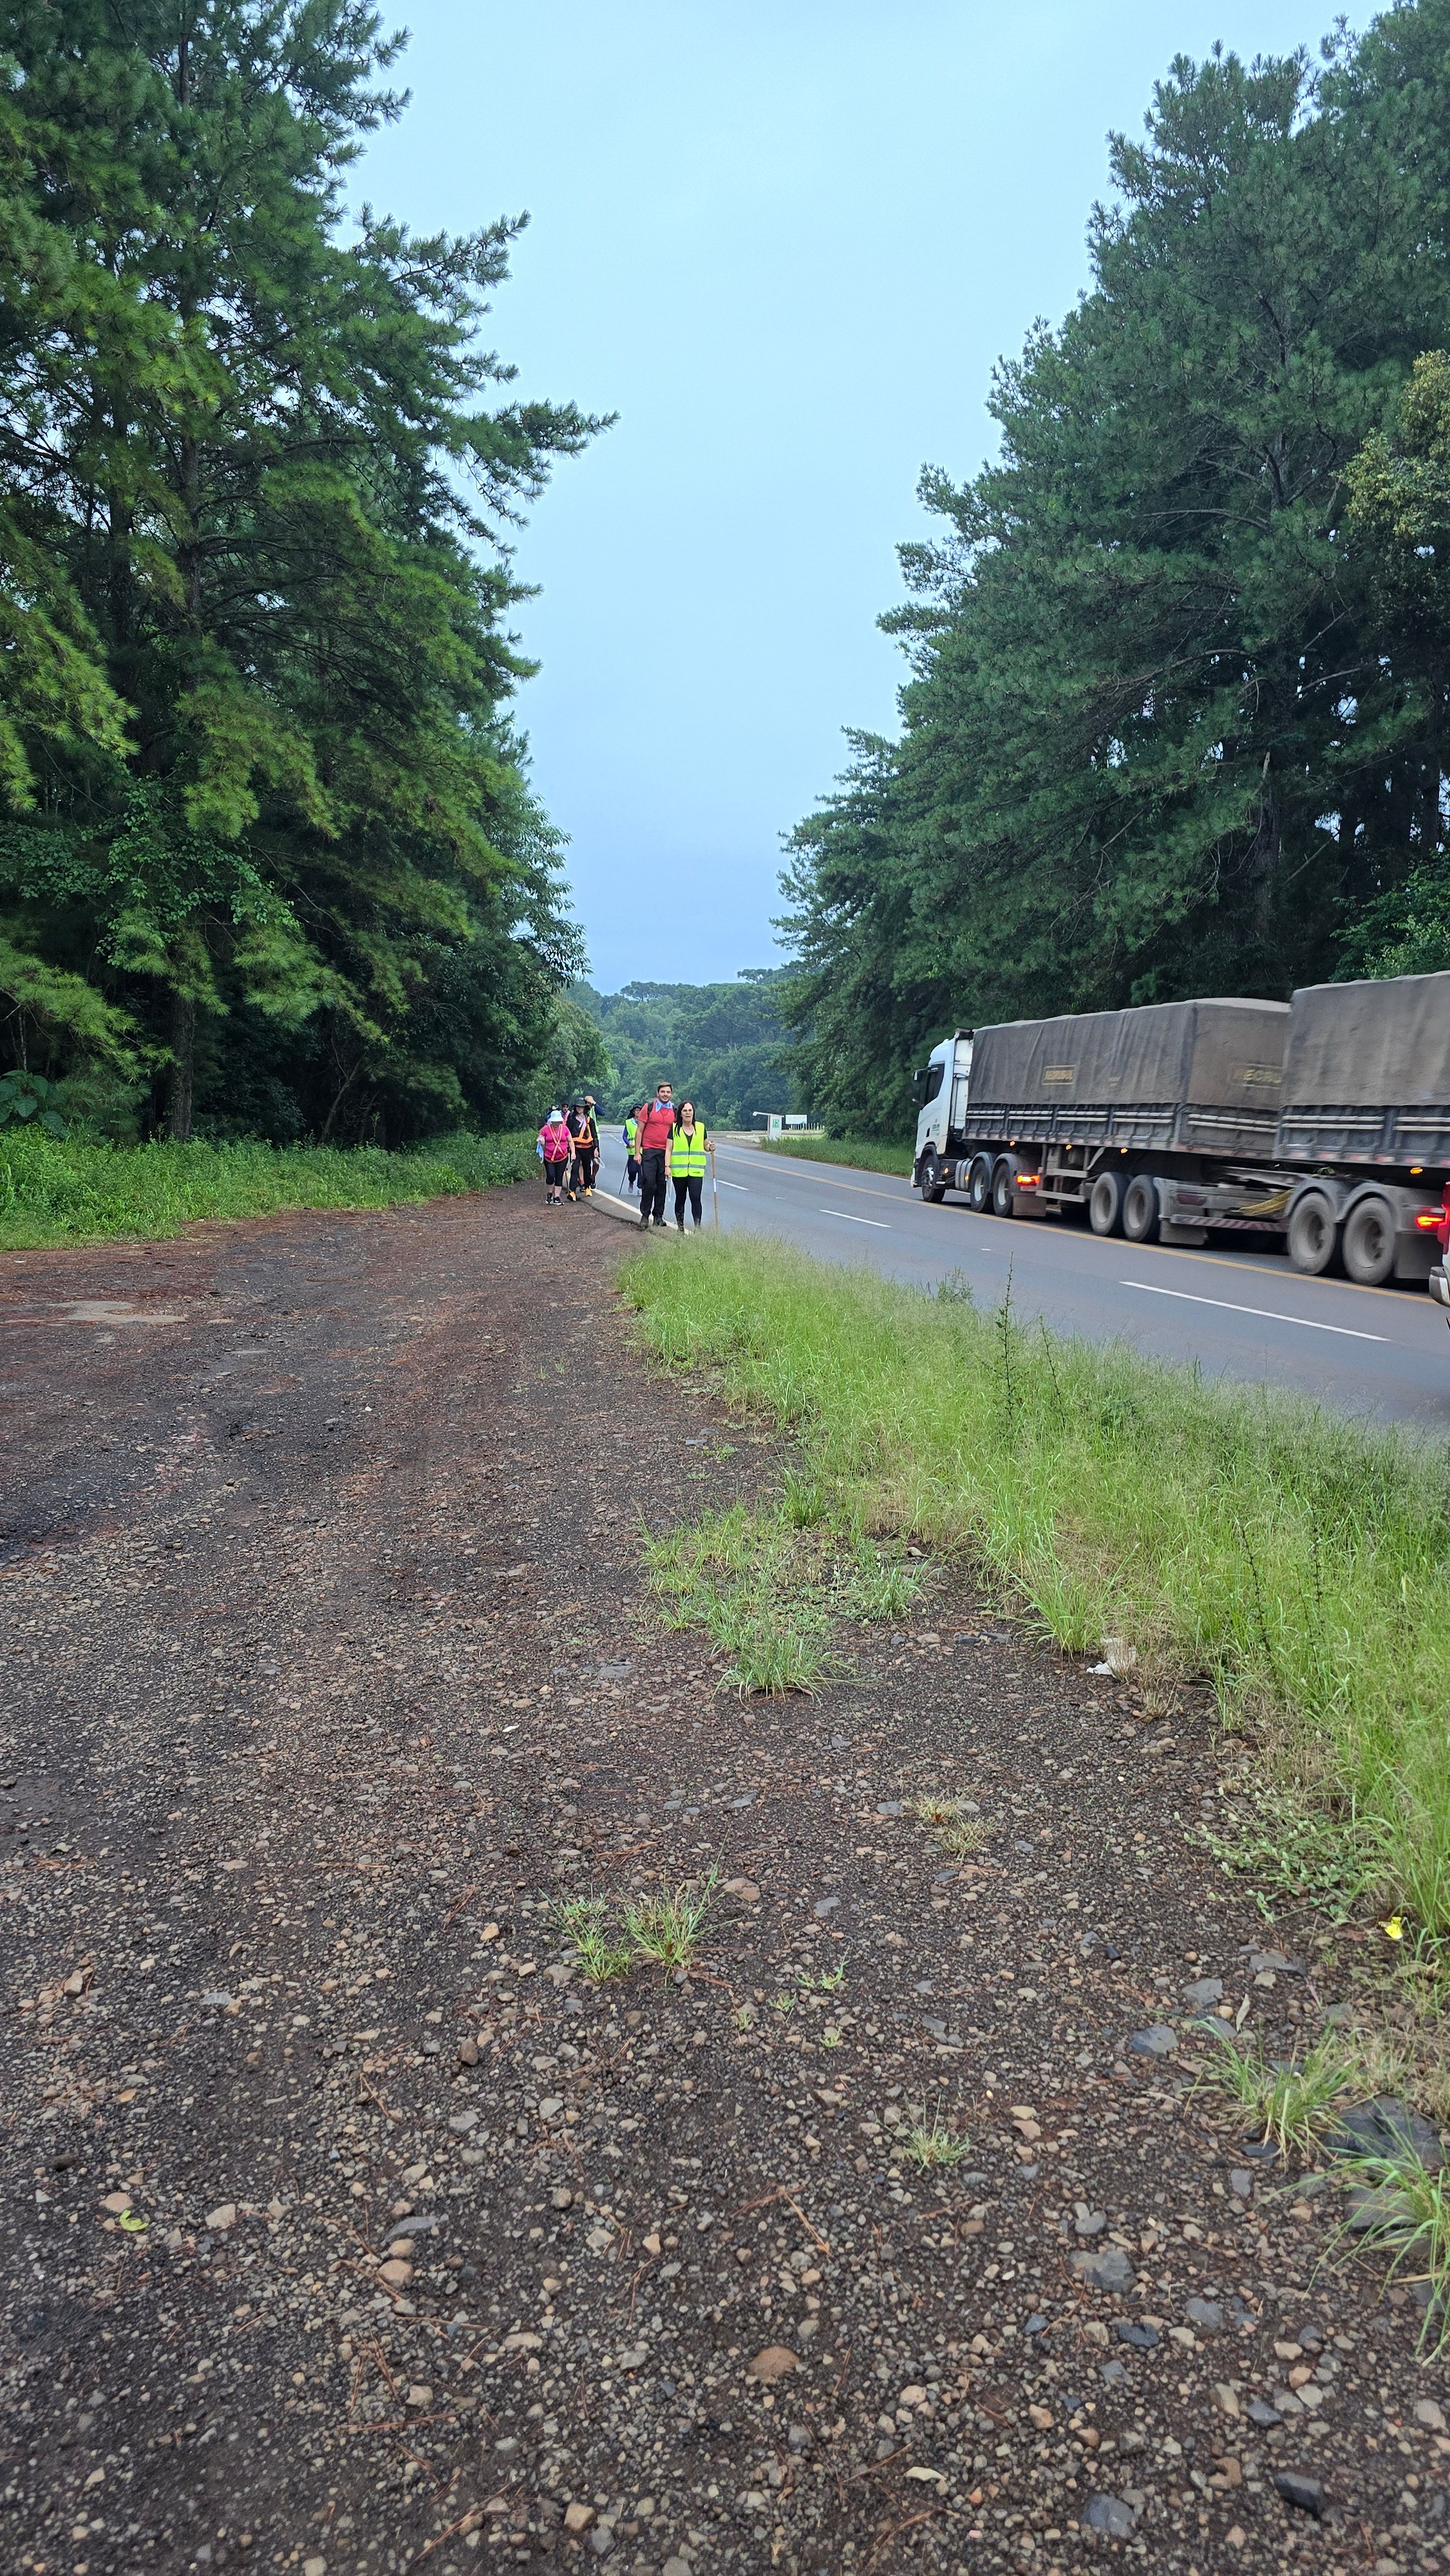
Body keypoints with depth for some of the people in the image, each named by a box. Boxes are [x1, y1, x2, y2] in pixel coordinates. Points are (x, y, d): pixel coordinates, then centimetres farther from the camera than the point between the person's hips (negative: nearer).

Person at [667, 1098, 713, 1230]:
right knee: (680, 1199, 9)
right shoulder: (675, 1128, 3)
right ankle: (680, 1228, 19)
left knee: (696, 1198, -12)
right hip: (679, 1171, 0)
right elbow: (669, 1149, 1)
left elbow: (705, 1146, 18)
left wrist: (710, 1148, -5)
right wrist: (667, 1166, -8)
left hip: (696, 1170, 0)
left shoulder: (700, 1127, 8)